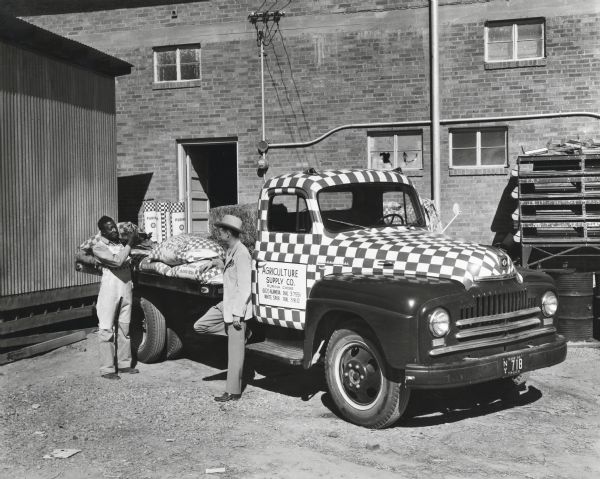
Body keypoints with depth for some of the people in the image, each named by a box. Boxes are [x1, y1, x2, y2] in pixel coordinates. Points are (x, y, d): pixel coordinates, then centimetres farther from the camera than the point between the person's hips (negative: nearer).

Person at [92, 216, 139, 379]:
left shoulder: (120, 242, 14)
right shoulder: (99, 247, -7)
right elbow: (117, 261, -20)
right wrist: (129, 243, -15)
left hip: (126, 289, 7)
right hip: (110, 290, -7)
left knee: (124, 328, 12)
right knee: (106, 330, -4)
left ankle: (124, 363, 21)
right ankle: (107, 369, -2)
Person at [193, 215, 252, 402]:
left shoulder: (241, 253, -20)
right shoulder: (230, 251, 10)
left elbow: (244, 287, -22)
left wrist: (237, 314, -22)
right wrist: (222, 265, 14)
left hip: (237, 308, -10)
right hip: (226, 304, 10)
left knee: (235, 351, -1)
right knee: (200, 326, 11)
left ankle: (233, 392, 8)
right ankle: (239, 332, 12)